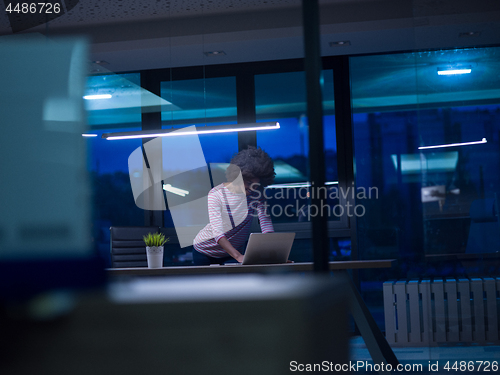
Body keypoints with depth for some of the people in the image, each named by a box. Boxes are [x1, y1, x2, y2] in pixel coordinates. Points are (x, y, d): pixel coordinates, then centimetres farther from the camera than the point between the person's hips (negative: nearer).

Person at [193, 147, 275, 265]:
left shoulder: (257, 195, -12)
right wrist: (238, 256, -48)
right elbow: (217, 233, -35)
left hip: (233, 251, 3)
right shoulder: (217, 194, -25)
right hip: (206, 252, -3)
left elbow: (267, 226, -23)